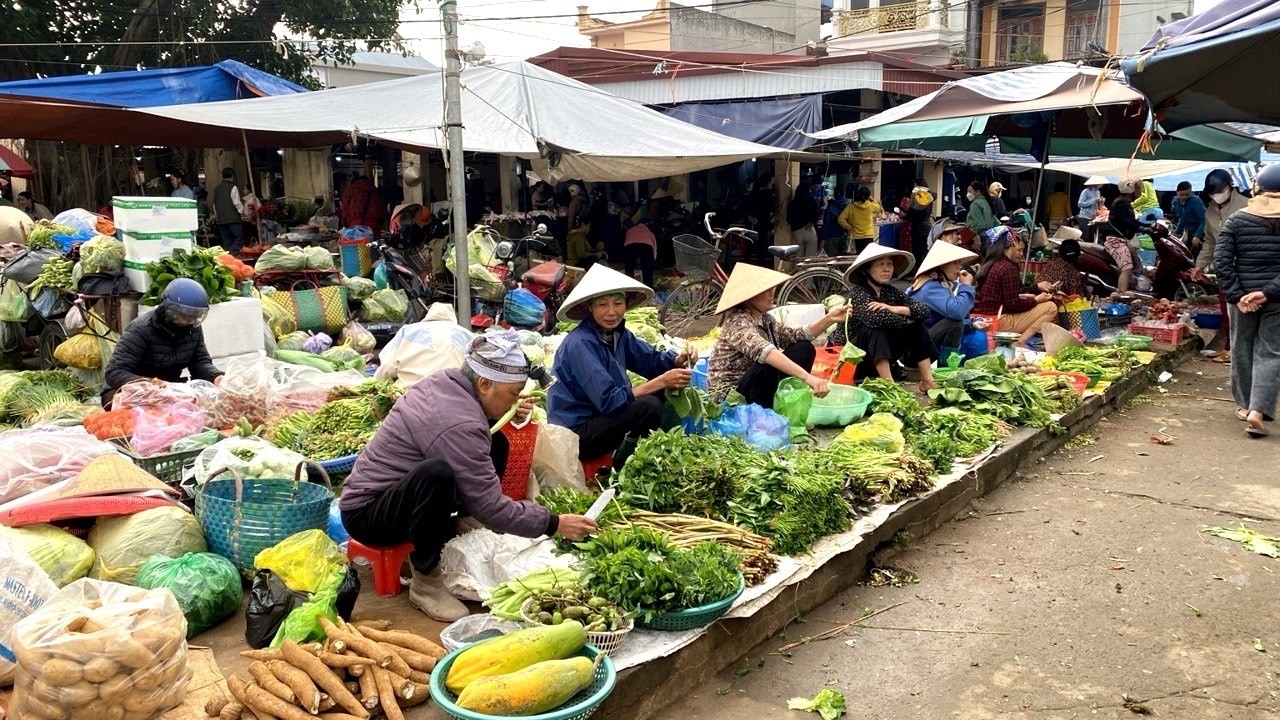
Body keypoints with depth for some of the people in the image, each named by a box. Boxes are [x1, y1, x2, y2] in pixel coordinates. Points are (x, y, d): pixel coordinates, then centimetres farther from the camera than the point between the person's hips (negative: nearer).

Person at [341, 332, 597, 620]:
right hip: (366, 514, -9)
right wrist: (554, 524, -17)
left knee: (496, 443, 4)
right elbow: (492, 507, -25)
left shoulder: (447, 380, -6)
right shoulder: (457, 424, -30)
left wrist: (506, 412, 0)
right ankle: (425, 580, -19)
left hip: (392, 486, 9)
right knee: (438, 473, -39)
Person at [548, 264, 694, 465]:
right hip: (575, 434, -8)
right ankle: (621, 468, -2)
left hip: (599, 417, 9)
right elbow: (609, 401, -28)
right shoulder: (580, 344, -23)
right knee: (649, 406, -23)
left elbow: (651, 359, 10)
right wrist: (661, 381, -26)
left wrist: (678, 360, -12)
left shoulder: (618, 333, 2)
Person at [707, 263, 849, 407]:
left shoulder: (765, 319, 6)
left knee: (803, 349, 1)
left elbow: (796, 336, 10)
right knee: (767, 365, -34)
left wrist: (830, 318, -4)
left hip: (760, 390, 9)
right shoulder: (737, 322, -22)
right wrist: (807, 377, -48)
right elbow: (763, 352, -39)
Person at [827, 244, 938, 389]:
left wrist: (894, 309, -24)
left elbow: (924, 310, -8)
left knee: (916, 325, -4)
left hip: (879, 356, 7)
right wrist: (906, 319, -20)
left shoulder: (891, 292, 1)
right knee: (875, 329, -32)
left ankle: (927, 380, -9)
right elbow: (875, 318, -37)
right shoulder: (857, 292, -17)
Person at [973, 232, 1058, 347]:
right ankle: (1019, 342, -10)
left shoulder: (989, 264, 12)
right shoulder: (1008, 268, -13)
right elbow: (1013, 305, -13)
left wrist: (1022, 296, 21)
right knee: (1051, 307, 0)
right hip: (998, 321, -9)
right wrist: (1036, 300, 2)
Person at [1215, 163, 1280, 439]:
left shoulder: (1236, 220, -3)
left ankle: (1245, 405, 27)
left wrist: (1237, 295, -9)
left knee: (1242, 350, 16)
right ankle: (1258, 411, -7)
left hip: (1242, 296, 1)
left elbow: (1221, 260, -10)